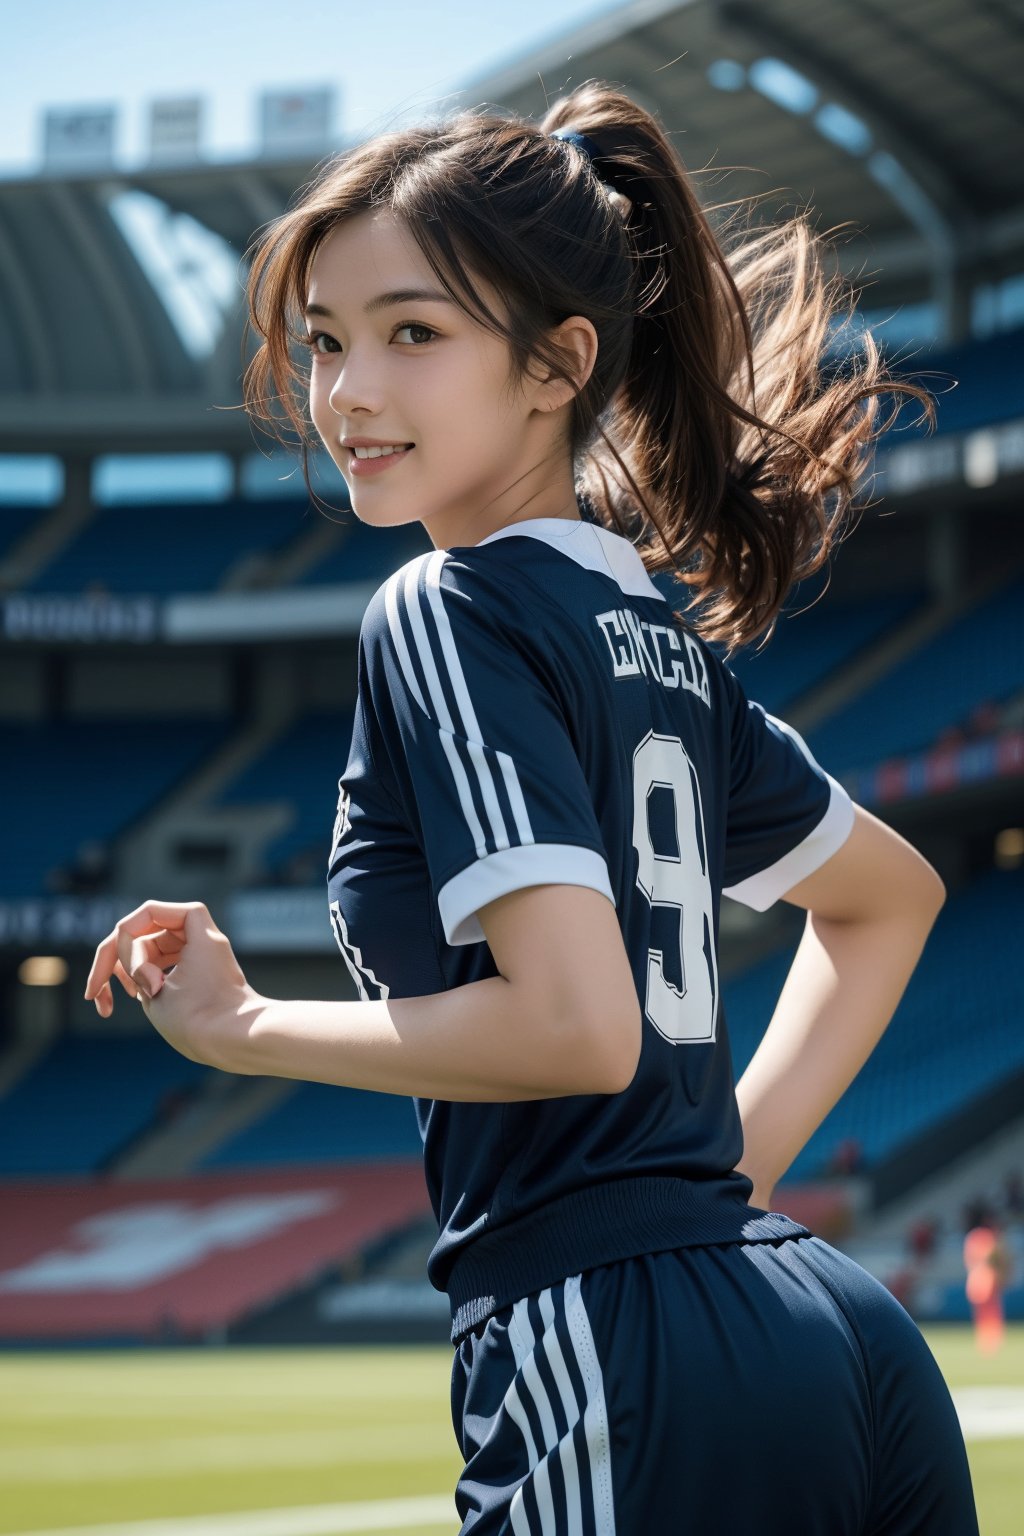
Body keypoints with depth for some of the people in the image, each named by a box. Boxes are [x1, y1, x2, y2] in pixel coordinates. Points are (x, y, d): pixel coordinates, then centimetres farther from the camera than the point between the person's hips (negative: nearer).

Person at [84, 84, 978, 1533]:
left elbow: (578, 1023, -20)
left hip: (627, 1372, -8)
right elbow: (890, 892, 30)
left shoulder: (447, 614, -9)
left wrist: (241, 1026, -7)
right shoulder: (657, 631, 15)